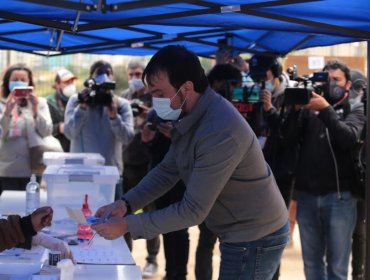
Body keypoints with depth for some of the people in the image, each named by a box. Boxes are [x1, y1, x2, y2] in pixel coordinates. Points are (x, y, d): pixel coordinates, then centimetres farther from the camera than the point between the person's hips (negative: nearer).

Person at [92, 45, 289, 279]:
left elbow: (194, 210, -29)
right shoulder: (190, 116, 2)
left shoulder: (220, 131, -31)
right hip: (241, 235, 9)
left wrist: (127, 225, -24)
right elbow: (168, 171, 9)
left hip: (255, 240, -9)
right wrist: (126, 204, -6)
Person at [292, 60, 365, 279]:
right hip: (307, 195, 3)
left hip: (339, 197, -3)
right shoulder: (310, 108, 11)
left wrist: (326, 110, -22)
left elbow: (349, 138, -14)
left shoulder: (355, 111, 6)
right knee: (311, 261, 11)